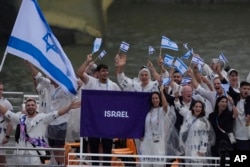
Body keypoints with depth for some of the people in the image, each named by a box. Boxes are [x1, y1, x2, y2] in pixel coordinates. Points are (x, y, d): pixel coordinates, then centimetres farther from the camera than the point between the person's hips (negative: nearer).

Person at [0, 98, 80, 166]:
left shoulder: (42, 118, -4)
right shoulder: (21, 118, 10)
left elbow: (57, 113, -14)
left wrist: (69, 107, -26)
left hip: (36, 154, -5)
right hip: (23, 154, 5)